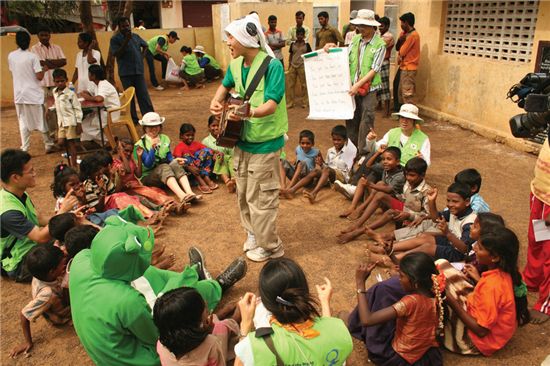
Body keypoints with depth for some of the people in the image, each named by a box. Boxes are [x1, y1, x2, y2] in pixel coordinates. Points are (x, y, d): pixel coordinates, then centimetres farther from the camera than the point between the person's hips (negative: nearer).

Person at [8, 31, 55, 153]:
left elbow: (13, 72, 13)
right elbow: (39, 76, -14)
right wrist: (44, 69, 5)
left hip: (19, 94, 4)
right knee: (41, 120, 8)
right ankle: (48, 145, 17)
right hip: (33, 93, -4)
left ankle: (25, 148, 8)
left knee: (23, 122, 9)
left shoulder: (11, 56, 2)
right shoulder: (32, 56, -12)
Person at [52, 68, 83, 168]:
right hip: (61, 122, 6)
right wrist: (58, 122, 19)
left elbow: (77, 109, -10)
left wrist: (79, 123, -14)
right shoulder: (55, 92, 10)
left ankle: (73, 165, 5)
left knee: (71, 143, -2)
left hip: (71, 121, -6)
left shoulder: (71, 94, -10)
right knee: (61, 142, 2)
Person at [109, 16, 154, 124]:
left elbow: (145, 45, 26)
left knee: (143, 95, 2)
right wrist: (126, 40, -19)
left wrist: (141, 56, 10)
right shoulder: (115, 39, -4)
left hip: (138, 70, 3)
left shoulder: (135, 36, 9)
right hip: (126, 72, -3)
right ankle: (133, 119, 13)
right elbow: (117, 54, -15)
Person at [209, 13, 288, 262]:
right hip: (242, 139, 8)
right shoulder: (236, 64, 2)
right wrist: (216, 101, 2)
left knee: (260, 197, 0)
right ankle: (253, 233, 40)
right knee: (243, 192, 19)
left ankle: (270, 246, 19)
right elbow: (225, 85, 22)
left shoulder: (272, 65, -21)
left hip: (264, 141, -8)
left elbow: (271, 105, -30)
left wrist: (249, 113, -49)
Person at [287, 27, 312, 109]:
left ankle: (304, 102, 14)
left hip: (302, 66, -2)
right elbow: (290, 55, 12)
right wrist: (289, 66, 7)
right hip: (293, 66, 2)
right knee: (291, 84, 3)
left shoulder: (306, 45, 0)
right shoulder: (293, 44, 6)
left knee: (303, 85, 6)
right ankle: (290, 102, 9)